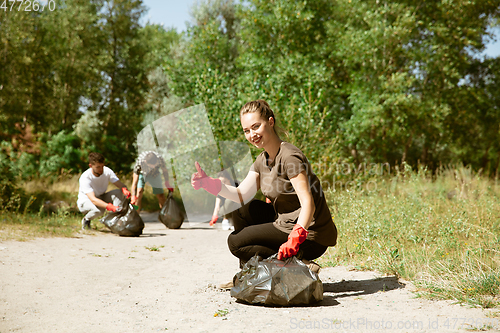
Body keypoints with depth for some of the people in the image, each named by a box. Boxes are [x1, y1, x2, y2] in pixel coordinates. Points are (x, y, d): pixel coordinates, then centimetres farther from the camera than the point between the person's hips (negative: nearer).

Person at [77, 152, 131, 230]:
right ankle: (86, 220, -5)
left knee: (119, 193, -23)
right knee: (99, 210, -39)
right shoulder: (85, 178, -29)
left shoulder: (107, 171, -16)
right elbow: (93, 199, -39)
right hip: (85, 201, -5)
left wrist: (125, 190, -42)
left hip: (101, 198, 5)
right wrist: (109, 206, -53)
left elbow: (121, 185, -16)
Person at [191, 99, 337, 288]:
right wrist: (208, 183, -15)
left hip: (311, 236, -9)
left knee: (235, 242, -7)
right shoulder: (262, 161, 8)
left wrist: (296, 238, -41)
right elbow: (241, 195, -1)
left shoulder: (290, 157, -19)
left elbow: (308, 203, -27)